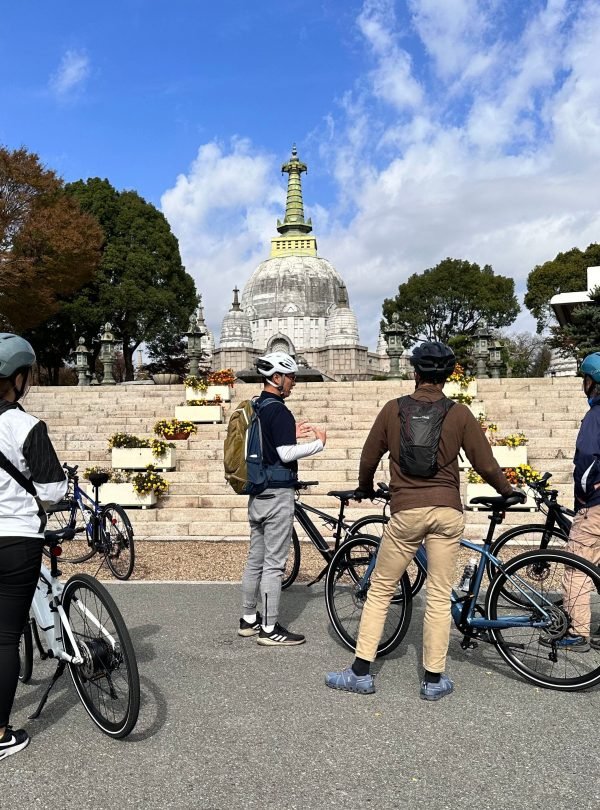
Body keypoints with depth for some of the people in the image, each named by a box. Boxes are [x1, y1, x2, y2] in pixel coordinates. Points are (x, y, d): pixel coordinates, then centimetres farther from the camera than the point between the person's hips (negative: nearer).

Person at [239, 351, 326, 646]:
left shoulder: (256, 408, 11)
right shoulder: (278, 410, -16)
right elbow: (286, 454, -20)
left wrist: (291, 433, 15)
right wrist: (319, 443, -9)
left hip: (257, 492, 9)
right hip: (277, 493, -9)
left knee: (255, 559, 16)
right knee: (273, 564, -2)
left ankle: (249, 619, 26)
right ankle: (269, 629, 5)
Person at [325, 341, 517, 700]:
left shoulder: (393, 409, 2)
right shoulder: (459, 414, 1)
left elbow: (368, 459, 9)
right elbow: (486, 464, 4)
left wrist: (365, 489, 29)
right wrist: (507, 491, 23)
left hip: (406, 511, 0)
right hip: (447, 511, 1)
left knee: (380, 590, 11)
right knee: (440, 597, 8)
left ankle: (361, 672, 14)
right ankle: (434, 679, 16)